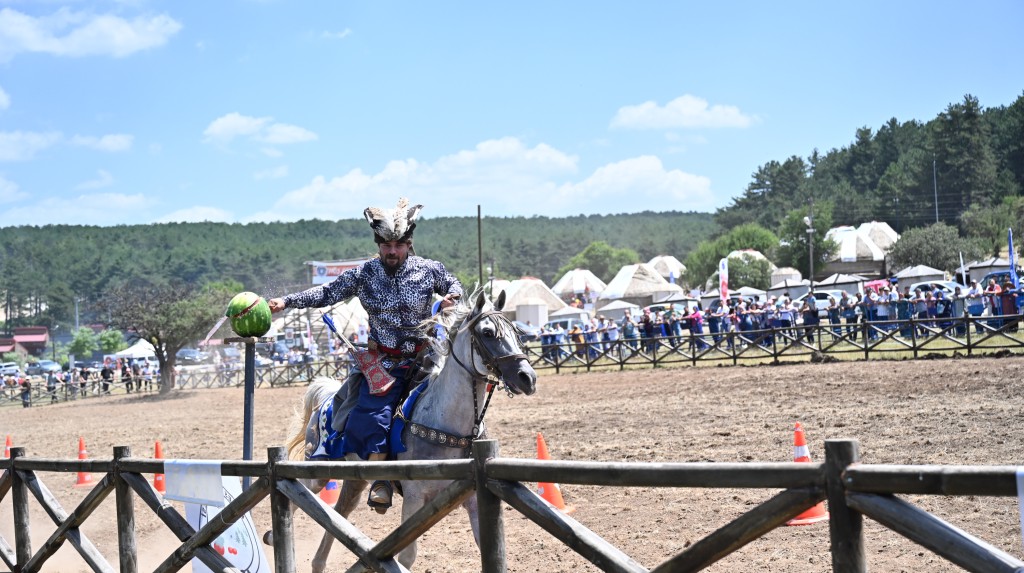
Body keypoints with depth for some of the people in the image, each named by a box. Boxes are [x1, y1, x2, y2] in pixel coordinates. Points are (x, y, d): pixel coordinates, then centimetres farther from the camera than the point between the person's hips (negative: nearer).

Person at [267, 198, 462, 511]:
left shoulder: (429, 270, -1)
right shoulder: (363, 274, -2)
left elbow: (453, 285, 16)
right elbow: (327, 293, 2)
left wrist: (452, 297, -7)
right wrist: (287, 301, -5)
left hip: (423, 359, 1)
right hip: (383, 363, -1)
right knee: (374, 415, -22)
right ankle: (381, 480, -10)